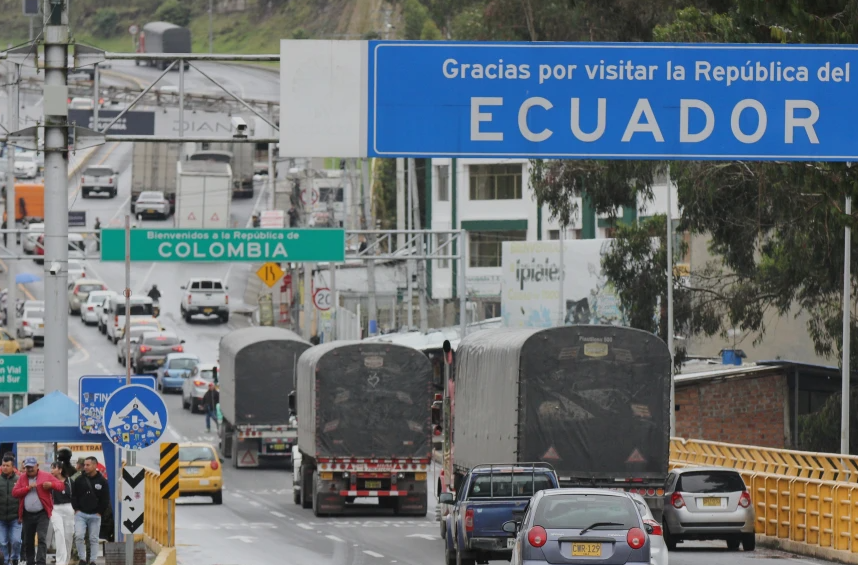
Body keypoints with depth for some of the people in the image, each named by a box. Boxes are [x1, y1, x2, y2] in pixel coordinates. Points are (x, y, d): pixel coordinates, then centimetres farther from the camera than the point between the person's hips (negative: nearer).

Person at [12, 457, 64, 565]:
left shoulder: (46, 476, 1)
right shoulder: (22, 478, 8)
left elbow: (60, 485, 0)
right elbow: (14, 493, -1)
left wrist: (51, 484, -21)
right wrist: (28, 487, -14)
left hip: (42, 514, -4)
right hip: (27, 514, 4)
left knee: (42, 539, -15)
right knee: (27, 541, 10)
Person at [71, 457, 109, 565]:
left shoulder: (102, 481, -1)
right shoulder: (79, 480, 2)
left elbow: (105, 499, 3)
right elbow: (73, 495, 7)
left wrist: (100, 512, -3)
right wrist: (77, 509, -1)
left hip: (95, 515, 0)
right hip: (81, 514, 0)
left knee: (94, 539, 4)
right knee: (78, 536, -13)